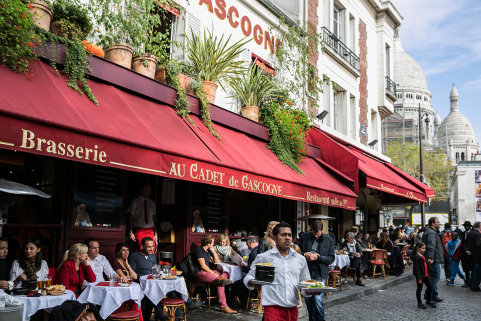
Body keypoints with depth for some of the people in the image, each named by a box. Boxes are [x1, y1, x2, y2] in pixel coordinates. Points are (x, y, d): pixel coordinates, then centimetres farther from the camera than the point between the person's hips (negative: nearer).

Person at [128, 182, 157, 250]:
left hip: (150, 231, 4)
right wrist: (131, 232, -11)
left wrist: (155, 233, 9)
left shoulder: (152, 203, 15)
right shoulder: (135, 202, 1)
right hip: (139, 231, -4)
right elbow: (130, 218, -1)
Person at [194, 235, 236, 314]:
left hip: (207, 271, 9)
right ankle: (223, 306, -29)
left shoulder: (208, 251, 18)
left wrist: (212, 250, 9)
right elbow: (203, 266, -16)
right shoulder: (199, 251, -9)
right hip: (200, 273, -9)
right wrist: (214, 273, -18)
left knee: (225, 274, -13)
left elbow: (217, 261, 19)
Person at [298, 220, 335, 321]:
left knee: (318, 299, -13)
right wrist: (305, 254, -11)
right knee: (308, 300, 11)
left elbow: (331, 259, 1)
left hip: (319, 274, -2)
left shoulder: (329, 241, 0)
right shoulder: (304, 237, 3)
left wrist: (318, 257, -14)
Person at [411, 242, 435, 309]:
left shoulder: (422, 255, 9)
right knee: (419, 289, 4)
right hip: (420, 276, -9)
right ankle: (419, 303, 17)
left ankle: (428, 301, 31)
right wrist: (419, 278, -21)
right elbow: (417, 268, -22)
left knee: (430, 287, 13)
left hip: (425, 275, 9)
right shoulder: (416, 257, -21)